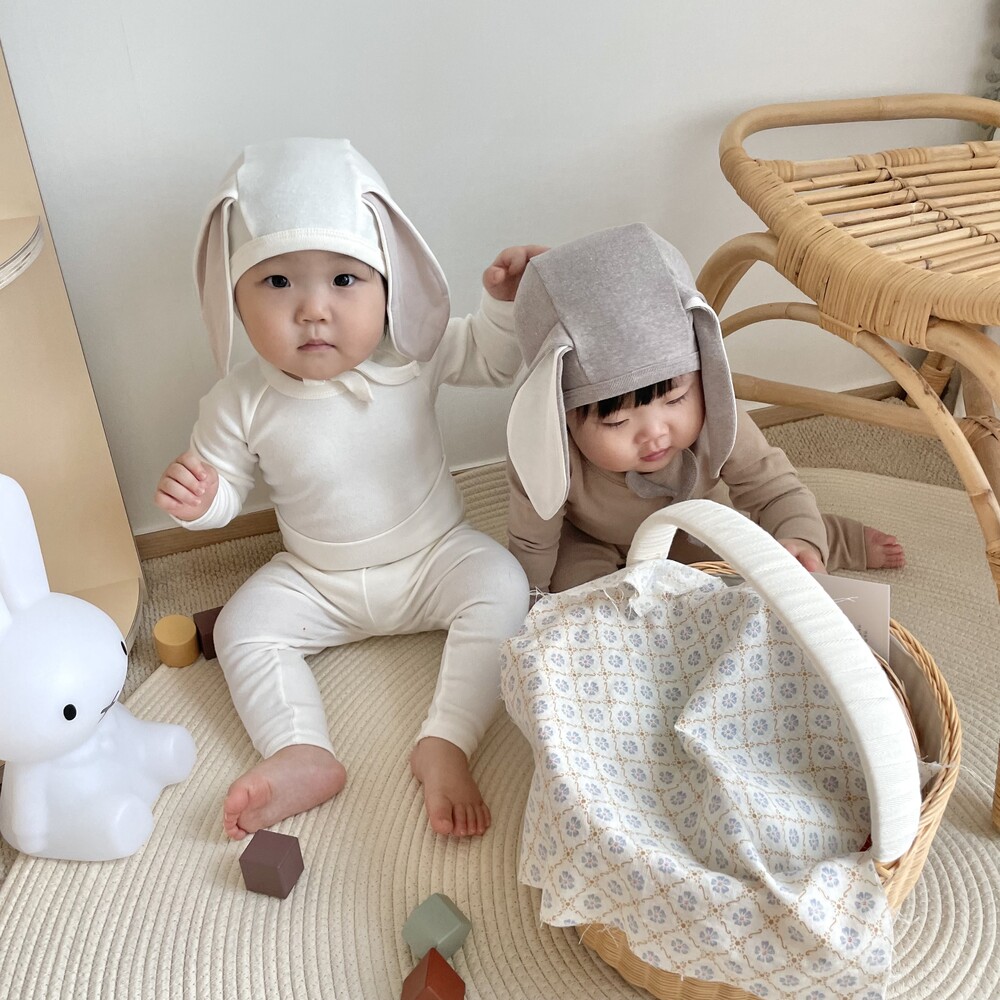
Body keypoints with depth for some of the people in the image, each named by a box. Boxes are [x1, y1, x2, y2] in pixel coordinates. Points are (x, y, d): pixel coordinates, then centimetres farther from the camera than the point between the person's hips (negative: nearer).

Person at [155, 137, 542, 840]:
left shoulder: (413, 354, -16)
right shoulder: (242, 404, -16)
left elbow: (493, 358, -3)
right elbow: (226, 485, -3)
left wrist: (506, 302, -22)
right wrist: (198, 499, -26)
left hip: (436, 556, -1)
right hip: (320, 583, 1)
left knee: (501, 585, -24)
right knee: (243, 625, -14)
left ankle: (445, 744, -24)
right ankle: (302, 755, -17)